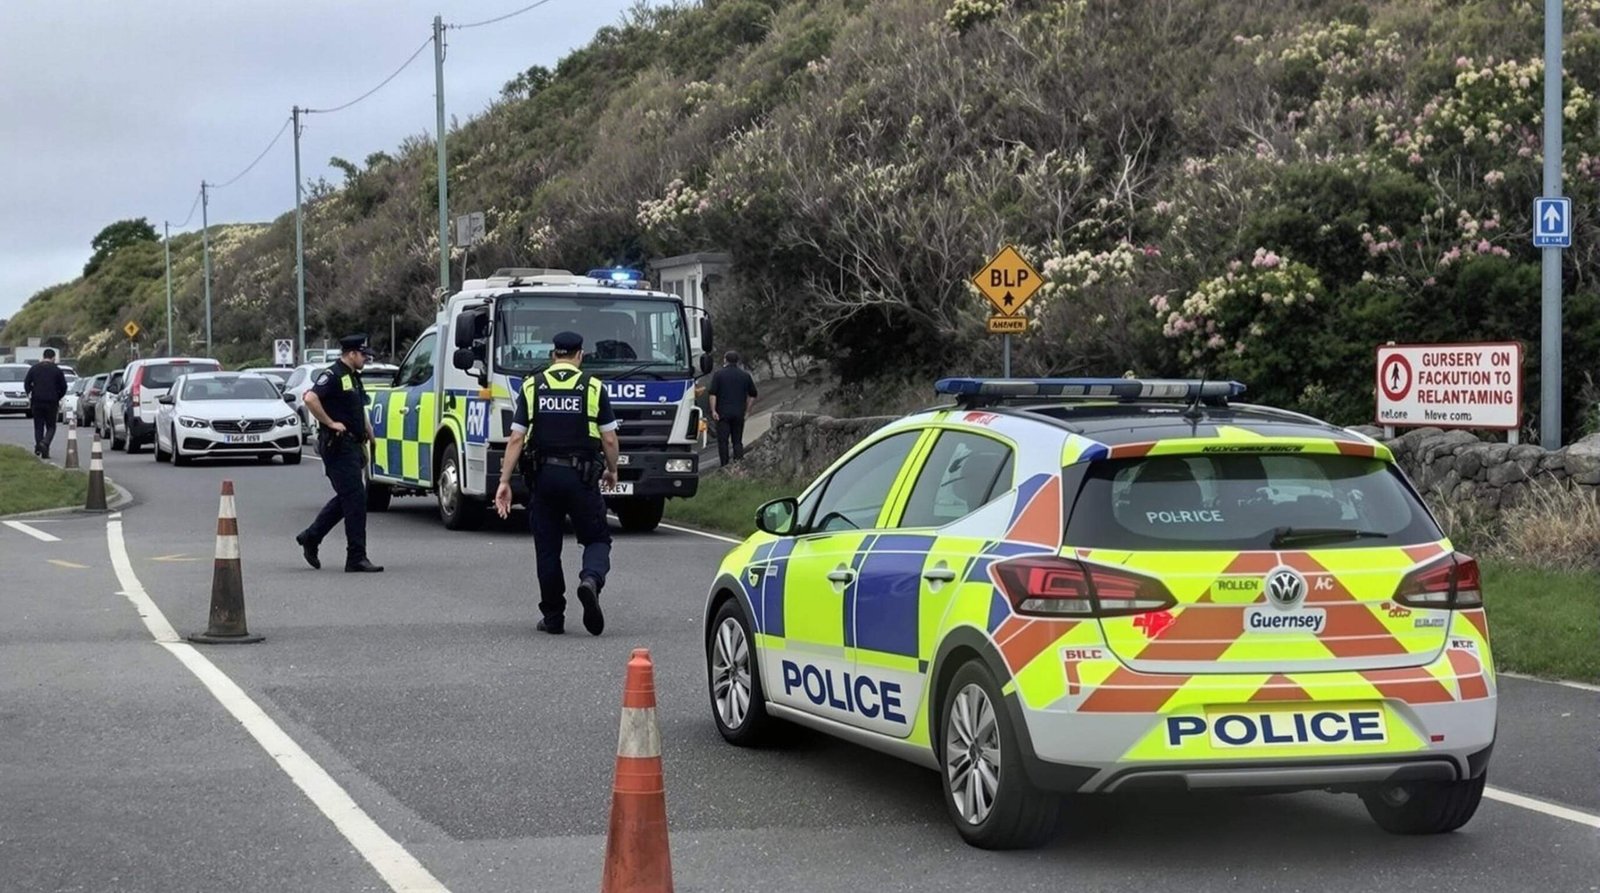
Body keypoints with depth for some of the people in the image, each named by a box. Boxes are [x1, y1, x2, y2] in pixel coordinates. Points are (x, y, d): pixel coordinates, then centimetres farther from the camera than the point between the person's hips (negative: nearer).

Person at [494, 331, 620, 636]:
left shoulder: (532, 387, 5)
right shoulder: (593, 388, 1)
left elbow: (517, 439, -1)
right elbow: (609, 439, 1)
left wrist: (504, 480, 1)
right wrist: (612, 470, 18)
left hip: (543, 474, 2)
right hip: (582, 475, -1)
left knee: (547, 547, 10)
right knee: (597, 538, 10)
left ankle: (553, 616, 12)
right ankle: (591, 579, -21)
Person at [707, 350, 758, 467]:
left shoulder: (718, 374, -2)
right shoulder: (745, 375, 8)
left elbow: (713, 394, -9)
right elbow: (752, 395, 11)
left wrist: (713, 410, -7)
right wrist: (747, 411, 16)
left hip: (723, 413, -3)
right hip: (739, 413, 3)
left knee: (723, 441, 1)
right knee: (738, 441, 8)